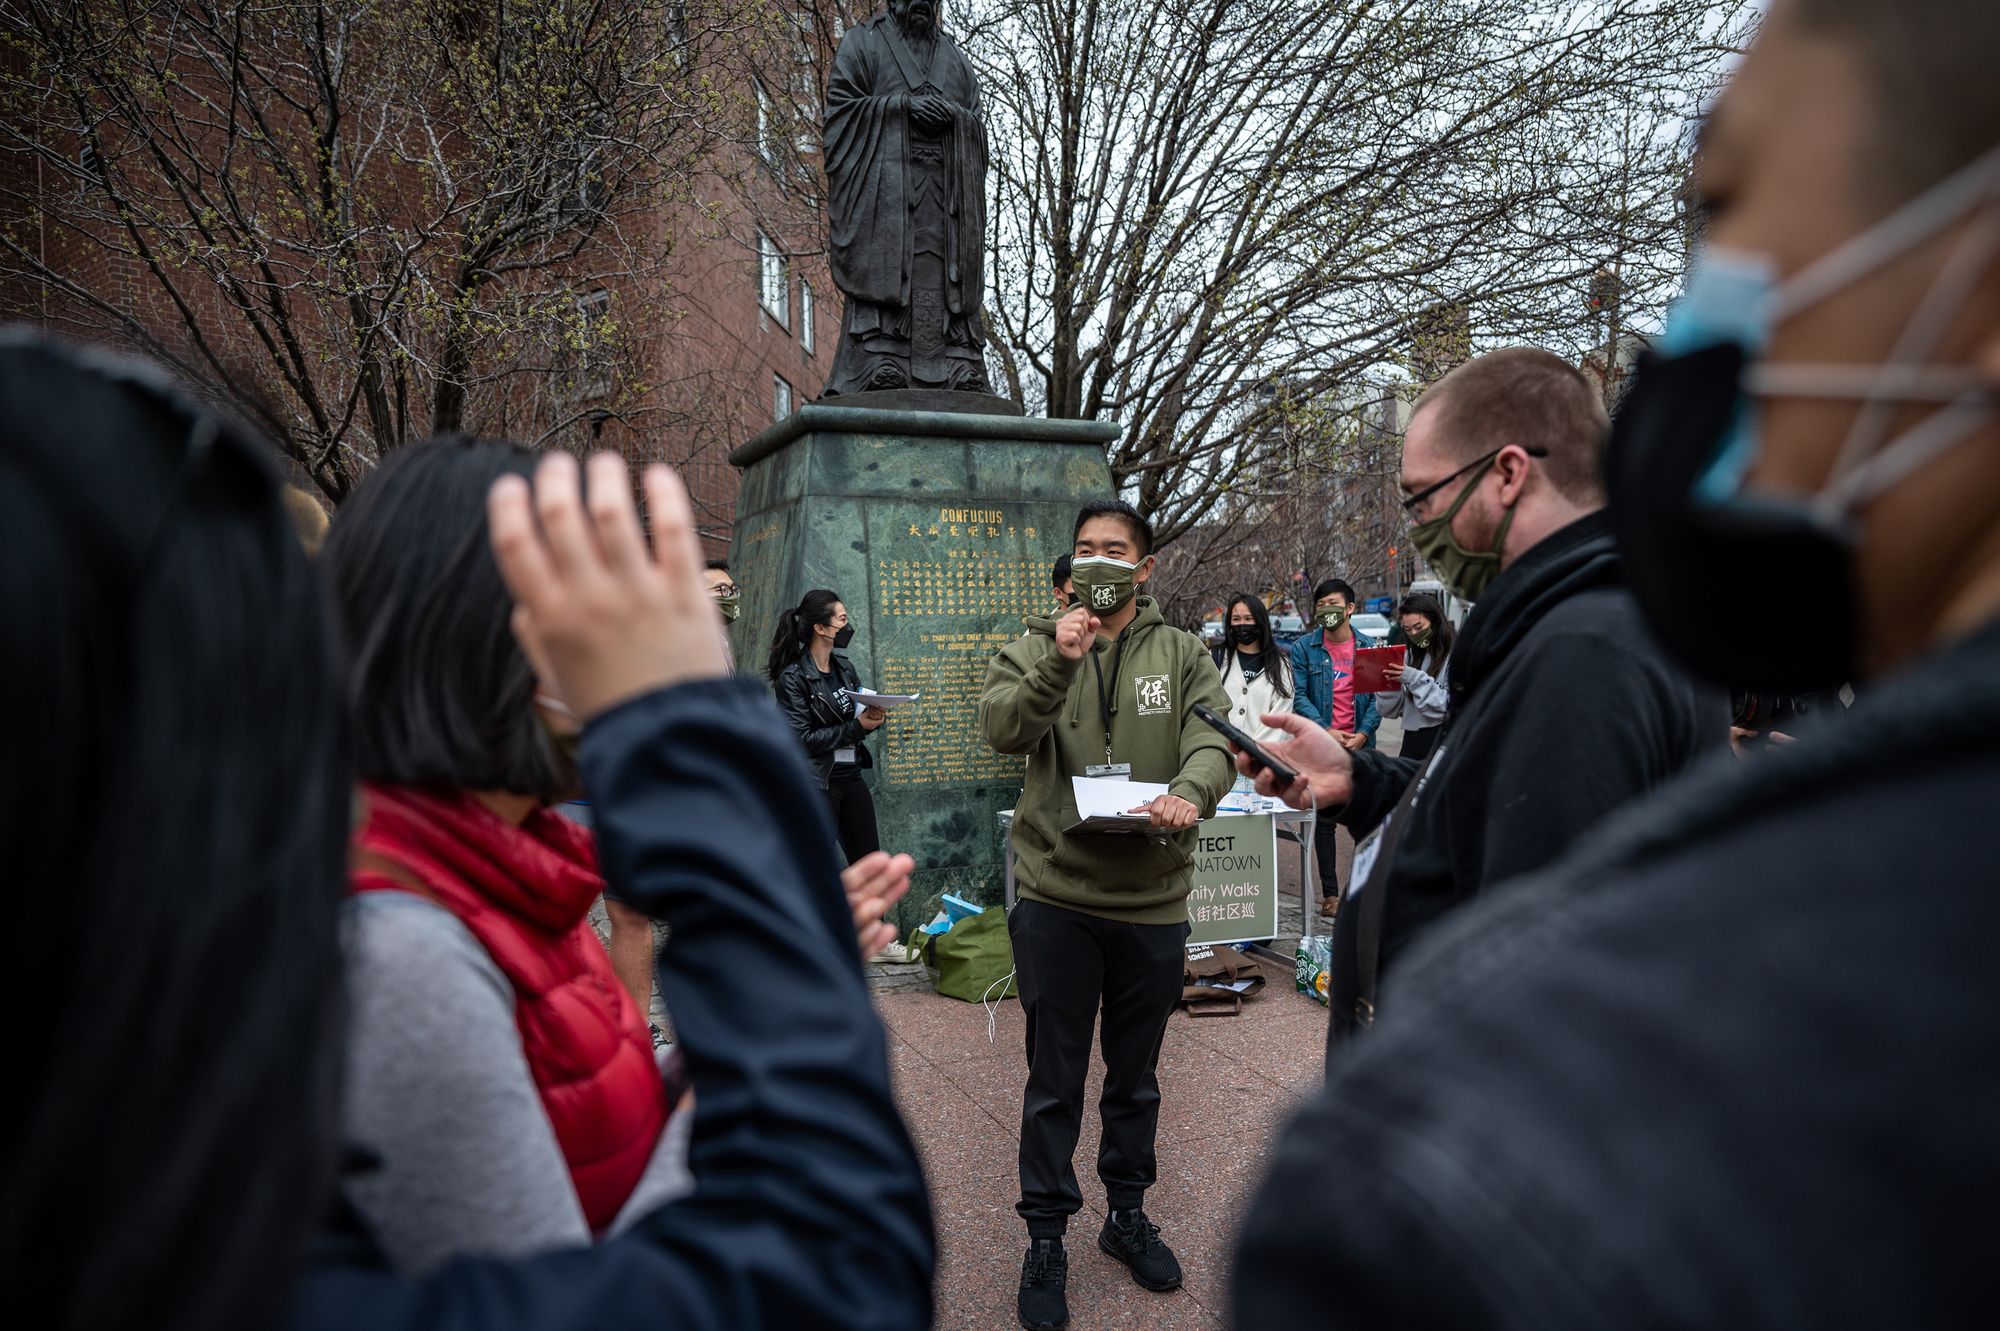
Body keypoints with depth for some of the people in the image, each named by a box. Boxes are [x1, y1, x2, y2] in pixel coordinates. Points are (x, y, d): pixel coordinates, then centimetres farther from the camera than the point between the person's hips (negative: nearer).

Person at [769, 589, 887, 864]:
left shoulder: (845, 667, 8)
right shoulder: (793, 677, -13)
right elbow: (801, 739, -18)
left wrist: (873, 719, -7)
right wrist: (857, 727, -18)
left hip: (852, 779, 7)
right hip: (817, 785, -7)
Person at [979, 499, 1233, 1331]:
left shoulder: (1181, 655, 4)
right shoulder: (1036, 647, 1)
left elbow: (1212, 738, -10)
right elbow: (1001, 727, -16)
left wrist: (1189, 792, -31)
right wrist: (1058, 665, -31)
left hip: (1153, 899, 2)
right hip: (1056, 897, -1)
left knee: (1136, 1077, 19)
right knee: (1055, 1083, 9)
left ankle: (1127, 1216, 39)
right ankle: (1046, 1239, 25)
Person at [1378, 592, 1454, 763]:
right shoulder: (1409, 654, 11)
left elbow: (1451, 706, -15)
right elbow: (1390, 710, 10)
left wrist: (1415, 679, -17)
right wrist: (1388, 682, -9)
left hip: (1442, 740, -5)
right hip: (1412, 741, 5)